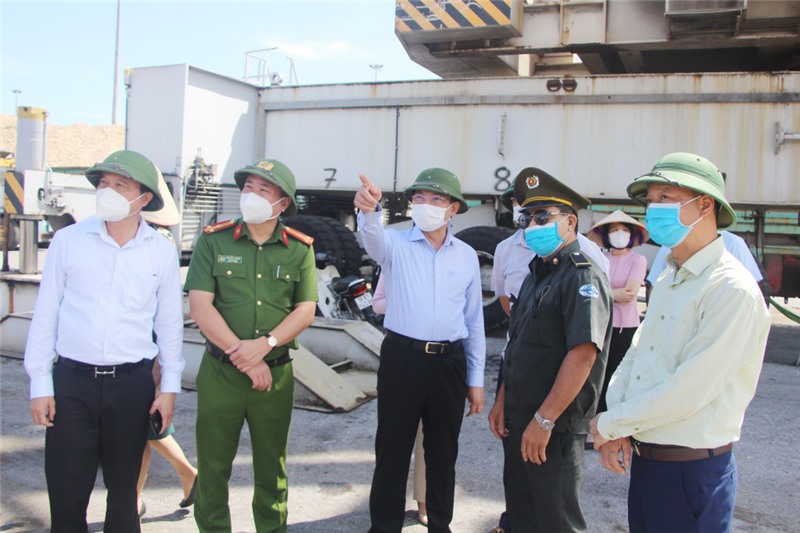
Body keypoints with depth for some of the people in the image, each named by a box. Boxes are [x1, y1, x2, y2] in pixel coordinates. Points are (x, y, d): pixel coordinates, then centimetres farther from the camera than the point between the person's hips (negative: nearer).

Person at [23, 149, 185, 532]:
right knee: (66, 491, 4)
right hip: (72, 381, 0)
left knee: (124, 488, 13)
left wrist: (169, 387, 6)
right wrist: (40, 384, 1)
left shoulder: (162, 252, 1)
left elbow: (169, 322, 8)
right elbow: (45, 314, 3)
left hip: (132, 385, 1)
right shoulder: (68, 240, -1)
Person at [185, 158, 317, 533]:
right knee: (213, 464, 8)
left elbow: (305, 311, -1)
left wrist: (264, 344, -17)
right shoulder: (213, 240, -1)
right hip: (220, 371, -1)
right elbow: (200, 306, -8)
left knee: (272, 466, 13)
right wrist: (243, 357, -13)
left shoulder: (299, 249, 2)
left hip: (276, 372, 1)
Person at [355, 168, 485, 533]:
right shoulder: (396, 244, -1)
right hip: (402, 358, -2)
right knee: (392, 449, 7)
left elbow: (474, 320, 10)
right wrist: (369, 209, -51)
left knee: (443, 452, 15)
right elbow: (373, 237, -27)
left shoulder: (467, 255, 7)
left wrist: (476, 380, 10)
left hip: (449, 363, 3)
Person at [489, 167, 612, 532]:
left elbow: (583, 353, -24)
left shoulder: (582, 276, -15)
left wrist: (544, 420, -23)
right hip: (518, 422, 8)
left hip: (555, 429, -8)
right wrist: (503, 402, 12)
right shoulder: (536, 274, 14)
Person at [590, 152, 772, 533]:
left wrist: (610, 423, -13)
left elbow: (689, 390, -24)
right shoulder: (667, 281, 9)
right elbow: (635, 356, 8)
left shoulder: (732, 290, -19)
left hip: (692, 469, -7)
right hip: (643, 458, 8)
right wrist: (617, 430, -6)